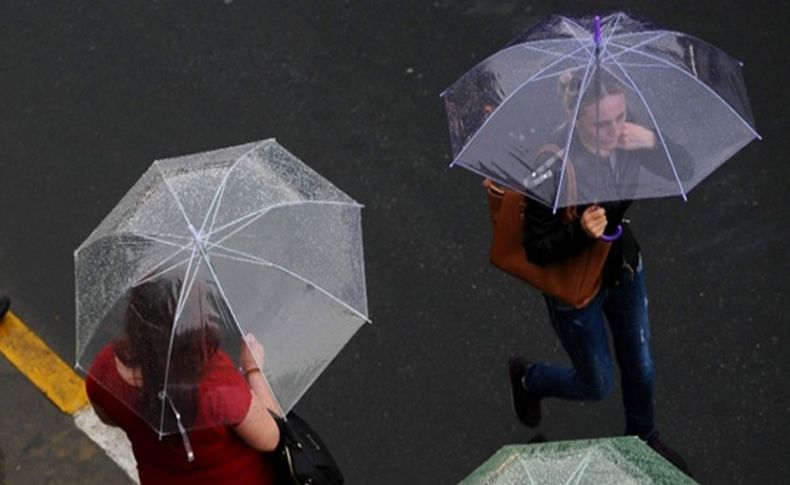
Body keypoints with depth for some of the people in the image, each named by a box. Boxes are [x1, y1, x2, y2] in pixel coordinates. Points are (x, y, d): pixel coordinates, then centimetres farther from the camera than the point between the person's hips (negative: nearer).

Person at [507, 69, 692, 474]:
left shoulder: (626, 139, -19)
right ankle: (526, 376, 45)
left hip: (624, 269, 5)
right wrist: (580, 232, -45)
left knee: (640, 369, 23)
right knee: (597, 384, 15)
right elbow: (536, 250, -27)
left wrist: (653, 143, -28)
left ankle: (643, 438, 53)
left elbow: (684, 172, -9)